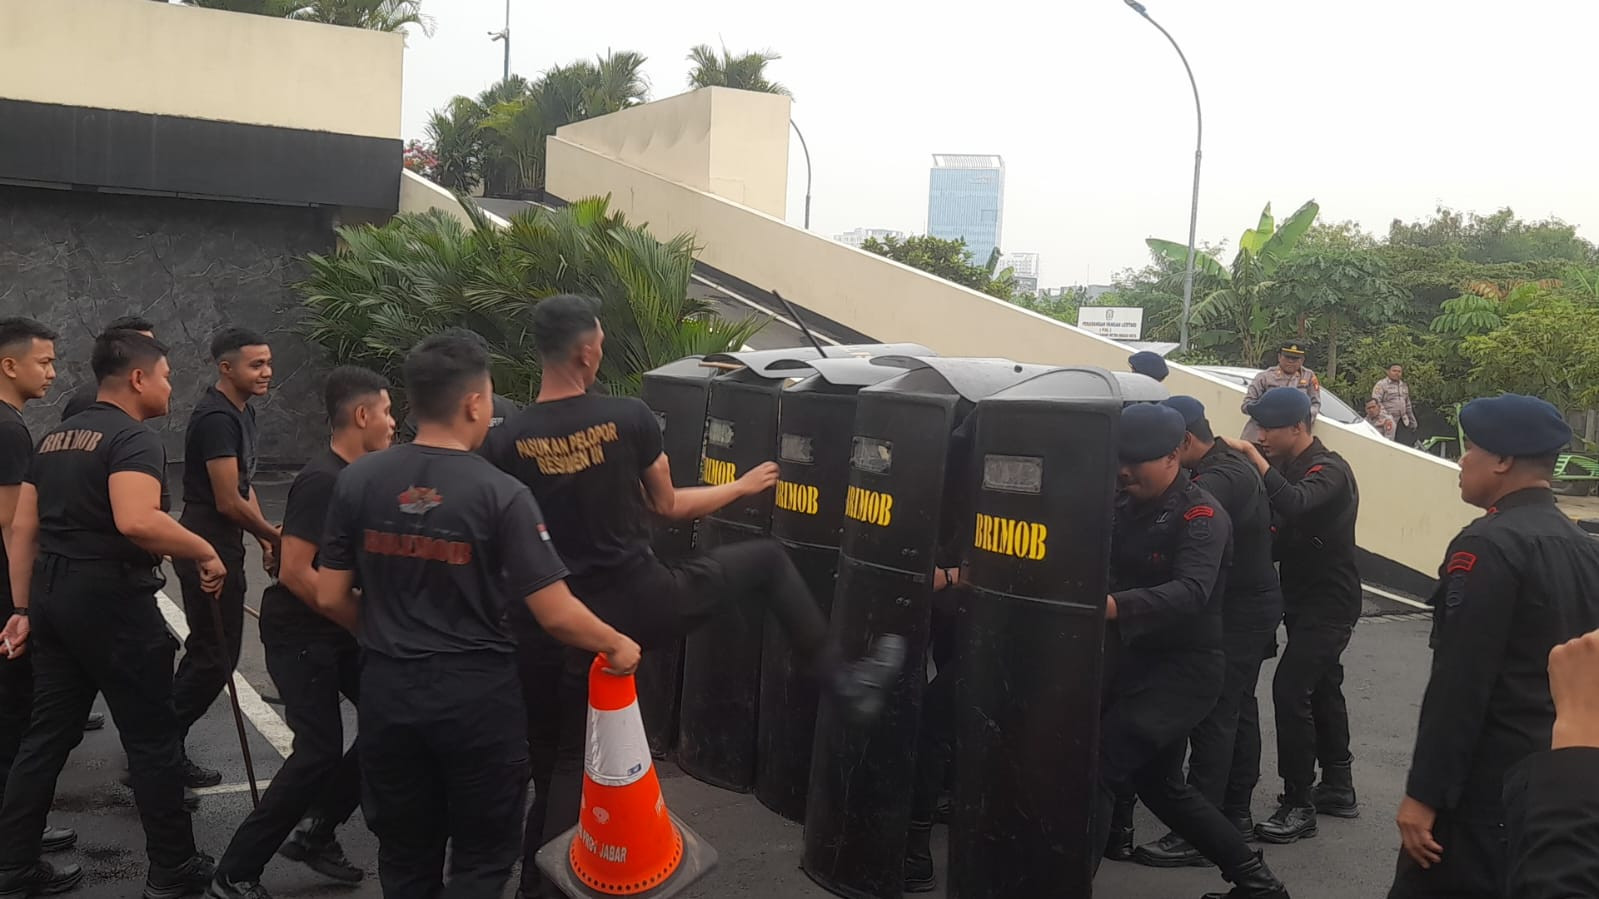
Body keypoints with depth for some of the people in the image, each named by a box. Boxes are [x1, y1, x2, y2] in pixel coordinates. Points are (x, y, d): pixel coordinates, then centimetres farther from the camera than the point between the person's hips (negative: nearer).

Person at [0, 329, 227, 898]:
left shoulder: (56, 437, 14)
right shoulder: (135, 438, -14)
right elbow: (136, 521, -32)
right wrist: (204, 552, -19)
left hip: (53, 594, 9)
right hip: (111, 598, -9)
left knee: (48, 733, 16)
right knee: (153, 738, 3)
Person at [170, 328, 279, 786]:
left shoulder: (242, 413, 11)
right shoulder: (217, 419, -21)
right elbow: (229, 501, -23)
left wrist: (265, 536, 7)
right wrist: (274, 535, -11)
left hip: (221, 543, 11)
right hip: (209, 546, -11)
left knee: (207, 651, 19)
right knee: (216, 657, -4)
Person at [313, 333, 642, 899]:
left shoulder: (357, 481, -3)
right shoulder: (500, 494, -15)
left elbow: (331, 599, 2)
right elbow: (557, 616, -15)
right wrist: (617, 646, 3)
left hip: (388, 689, 4)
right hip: (476, 694, -4)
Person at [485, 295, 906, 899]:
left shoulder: (505, 443, -5)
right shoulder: (629, 417, -10)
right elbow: (668, 506, 3)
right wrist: (743, 486, 20)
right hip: (644, 600, -2)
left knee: (566, 758, 19)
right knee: (768, 561, 18)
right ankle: (846, 684, 20)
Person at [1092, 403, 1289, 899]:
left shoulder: (1201, 515, -17)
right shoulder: (1125, 506, 8)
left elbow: (1191, 593, -32)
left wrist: (1111, 606, -47)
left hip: (1184, 668, -9)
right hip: (1137, 660, 9)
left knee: (1097, 768, -14)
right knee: (1158, 782, 19)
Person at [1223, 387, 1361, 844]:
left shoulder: (1328, 470, -19)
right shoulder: (1290, 466, 8)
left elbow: (1294, 505, -41)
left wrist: (1252, 455, -36)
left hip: (1329, 603, -10)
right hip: (1304, 598, 10)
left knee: (1291, 689, -16)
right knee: (1322, 687, 18)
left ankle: (1298, 806, -10)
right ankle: (1338, 788, 31)